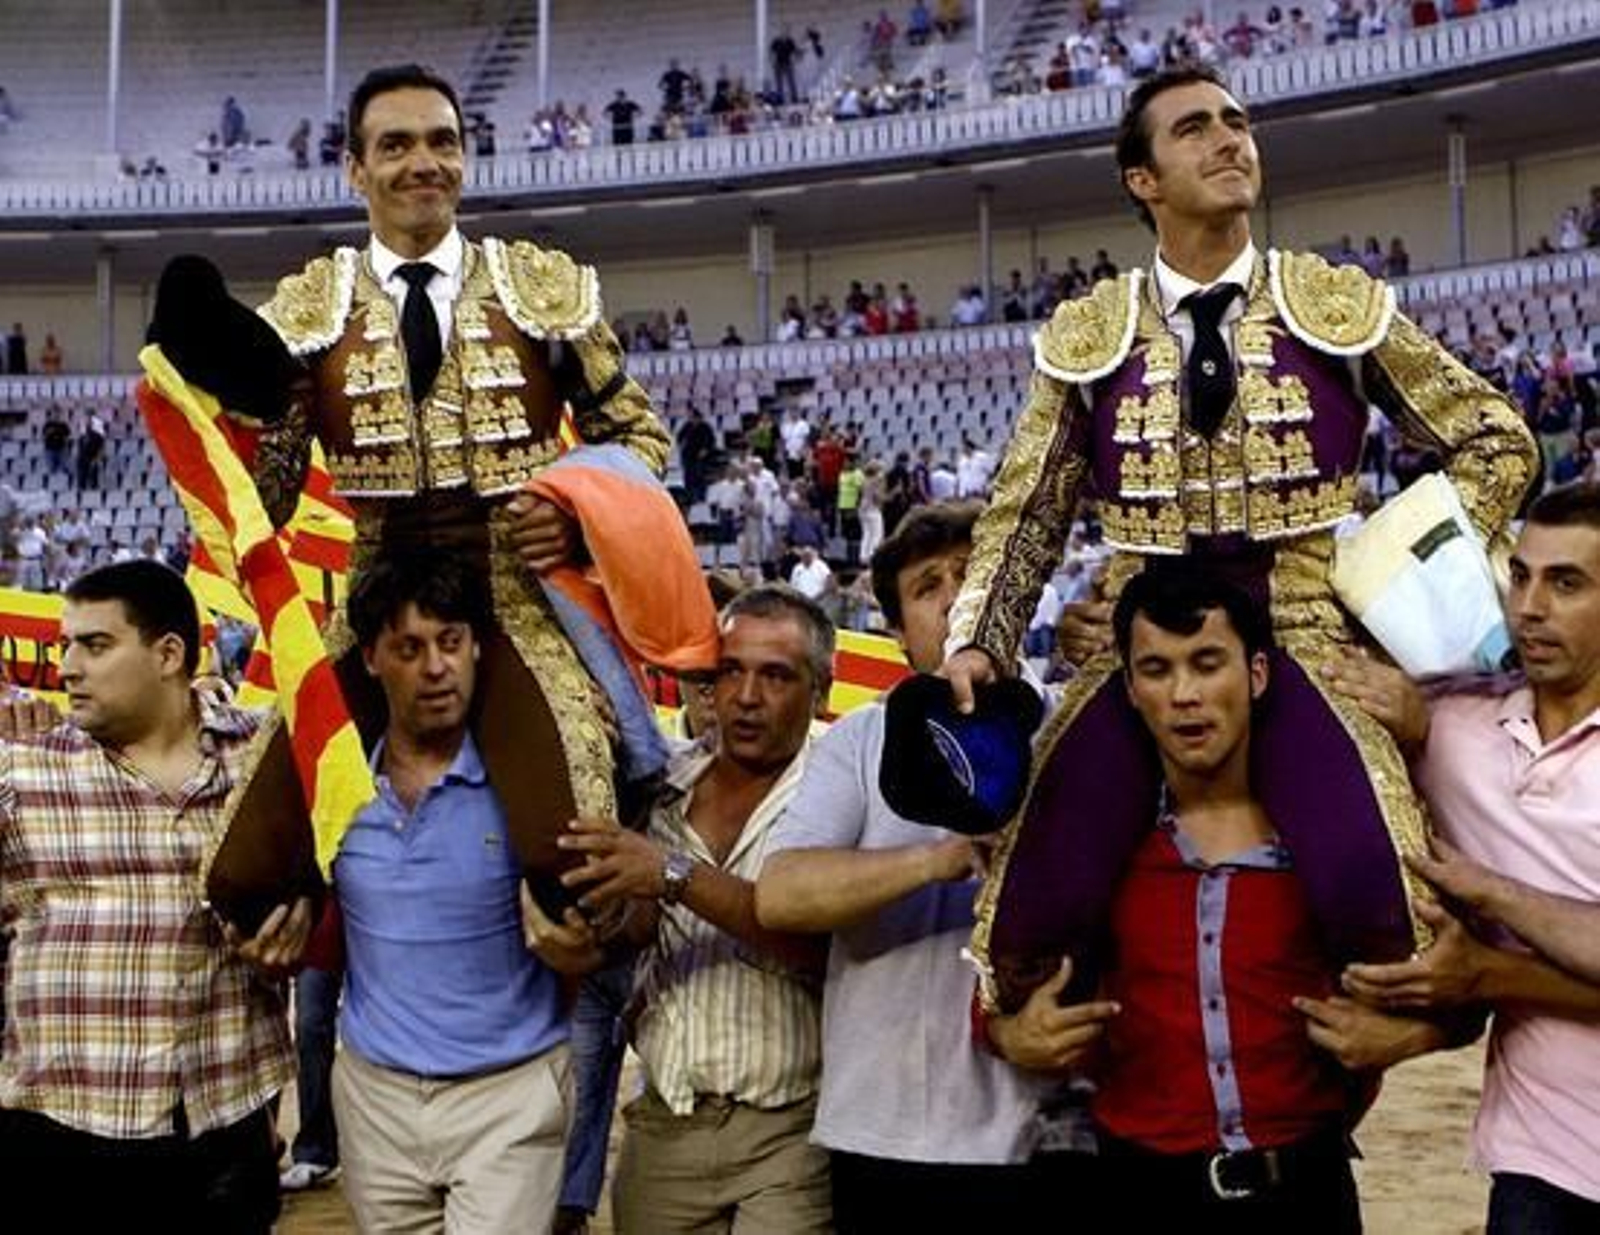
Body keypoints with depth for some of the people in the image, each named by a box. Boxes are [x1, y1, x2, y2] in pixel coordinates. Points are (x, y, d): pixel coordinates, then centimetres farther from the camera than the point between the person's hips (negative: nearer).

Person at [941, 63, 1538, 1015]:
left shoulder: (1339, 305, 7)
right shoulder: (1087, 336, 8)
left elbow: (1498, 442, 13)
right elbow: (1026, 515, 11)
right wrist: (975, 648, -3)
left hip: (1304, 635, -1)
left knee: (1386, 903, -25)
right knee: (1029, 913, -16)